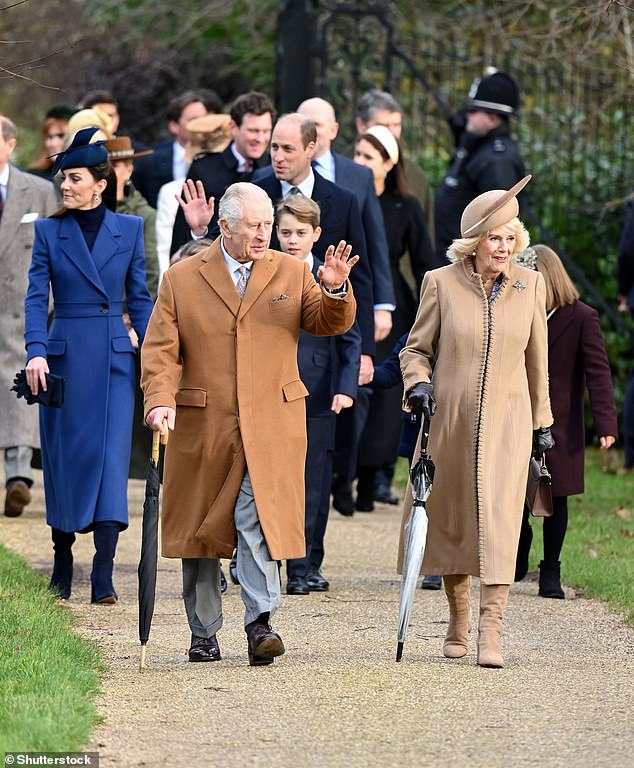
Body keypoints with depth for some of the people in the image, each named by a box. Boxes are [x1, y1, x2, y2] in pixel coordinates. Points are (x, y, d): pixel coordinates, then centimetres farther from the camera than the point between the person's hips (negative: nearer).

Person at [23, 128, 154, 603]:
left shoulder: (129, 229, 5)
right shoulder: (49, 232, 3)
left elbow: (139, 297, 8)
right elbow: (36, 297, -3)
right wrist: (36, 352, -17)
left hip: (114, 357, 0)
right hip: (64, 356, 0)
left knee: (111, 457, -9)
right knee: (63, 457, 5)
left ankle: (103, 576, -13)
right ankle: (62, 564, 20)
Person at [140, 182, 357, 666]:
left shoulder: (292, 273, 9)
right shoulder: (182, 280, 5)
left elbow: (332, 323, 6)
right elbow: (161, 350, 1)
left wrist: (336, 290, -15)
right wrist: (160, 401, -16)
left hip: (272, 426, -1)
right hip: (201, 427, 1)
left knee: (259, 520, -16)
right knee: (201, 528, 7)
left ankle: (261, 623, -17)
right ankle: (204, 633, 19)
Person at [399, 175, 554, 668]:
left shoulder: (530, 285, 3)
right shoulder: (441, 283, -2)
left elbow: (537, 360, 12)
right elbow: (416, 348, 8)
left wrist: (542, 423, 16)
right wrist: (418, 383, -12)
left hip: (507, 423, 0)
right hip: (450, 420, 0)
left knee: (499, 520, -13)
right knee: (451, 521, 8)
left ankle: (491, 633, -18)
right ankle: (458, 624, 25)